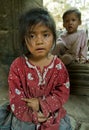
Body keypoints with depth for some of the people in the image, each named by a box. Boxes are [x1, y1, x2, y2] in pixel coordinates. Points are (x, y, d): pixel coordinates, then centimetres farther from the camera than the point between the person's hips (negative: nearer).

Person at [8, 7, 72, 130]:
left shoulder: (58, 65, -7)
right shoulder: (17, 65, -11)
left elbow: (63, 92, -7)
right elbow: (15, 96, -9)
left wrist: (41, 104, -19)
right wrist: (31, 114, -18)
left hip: (54, 112, 2)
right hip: (26, 116, -1)